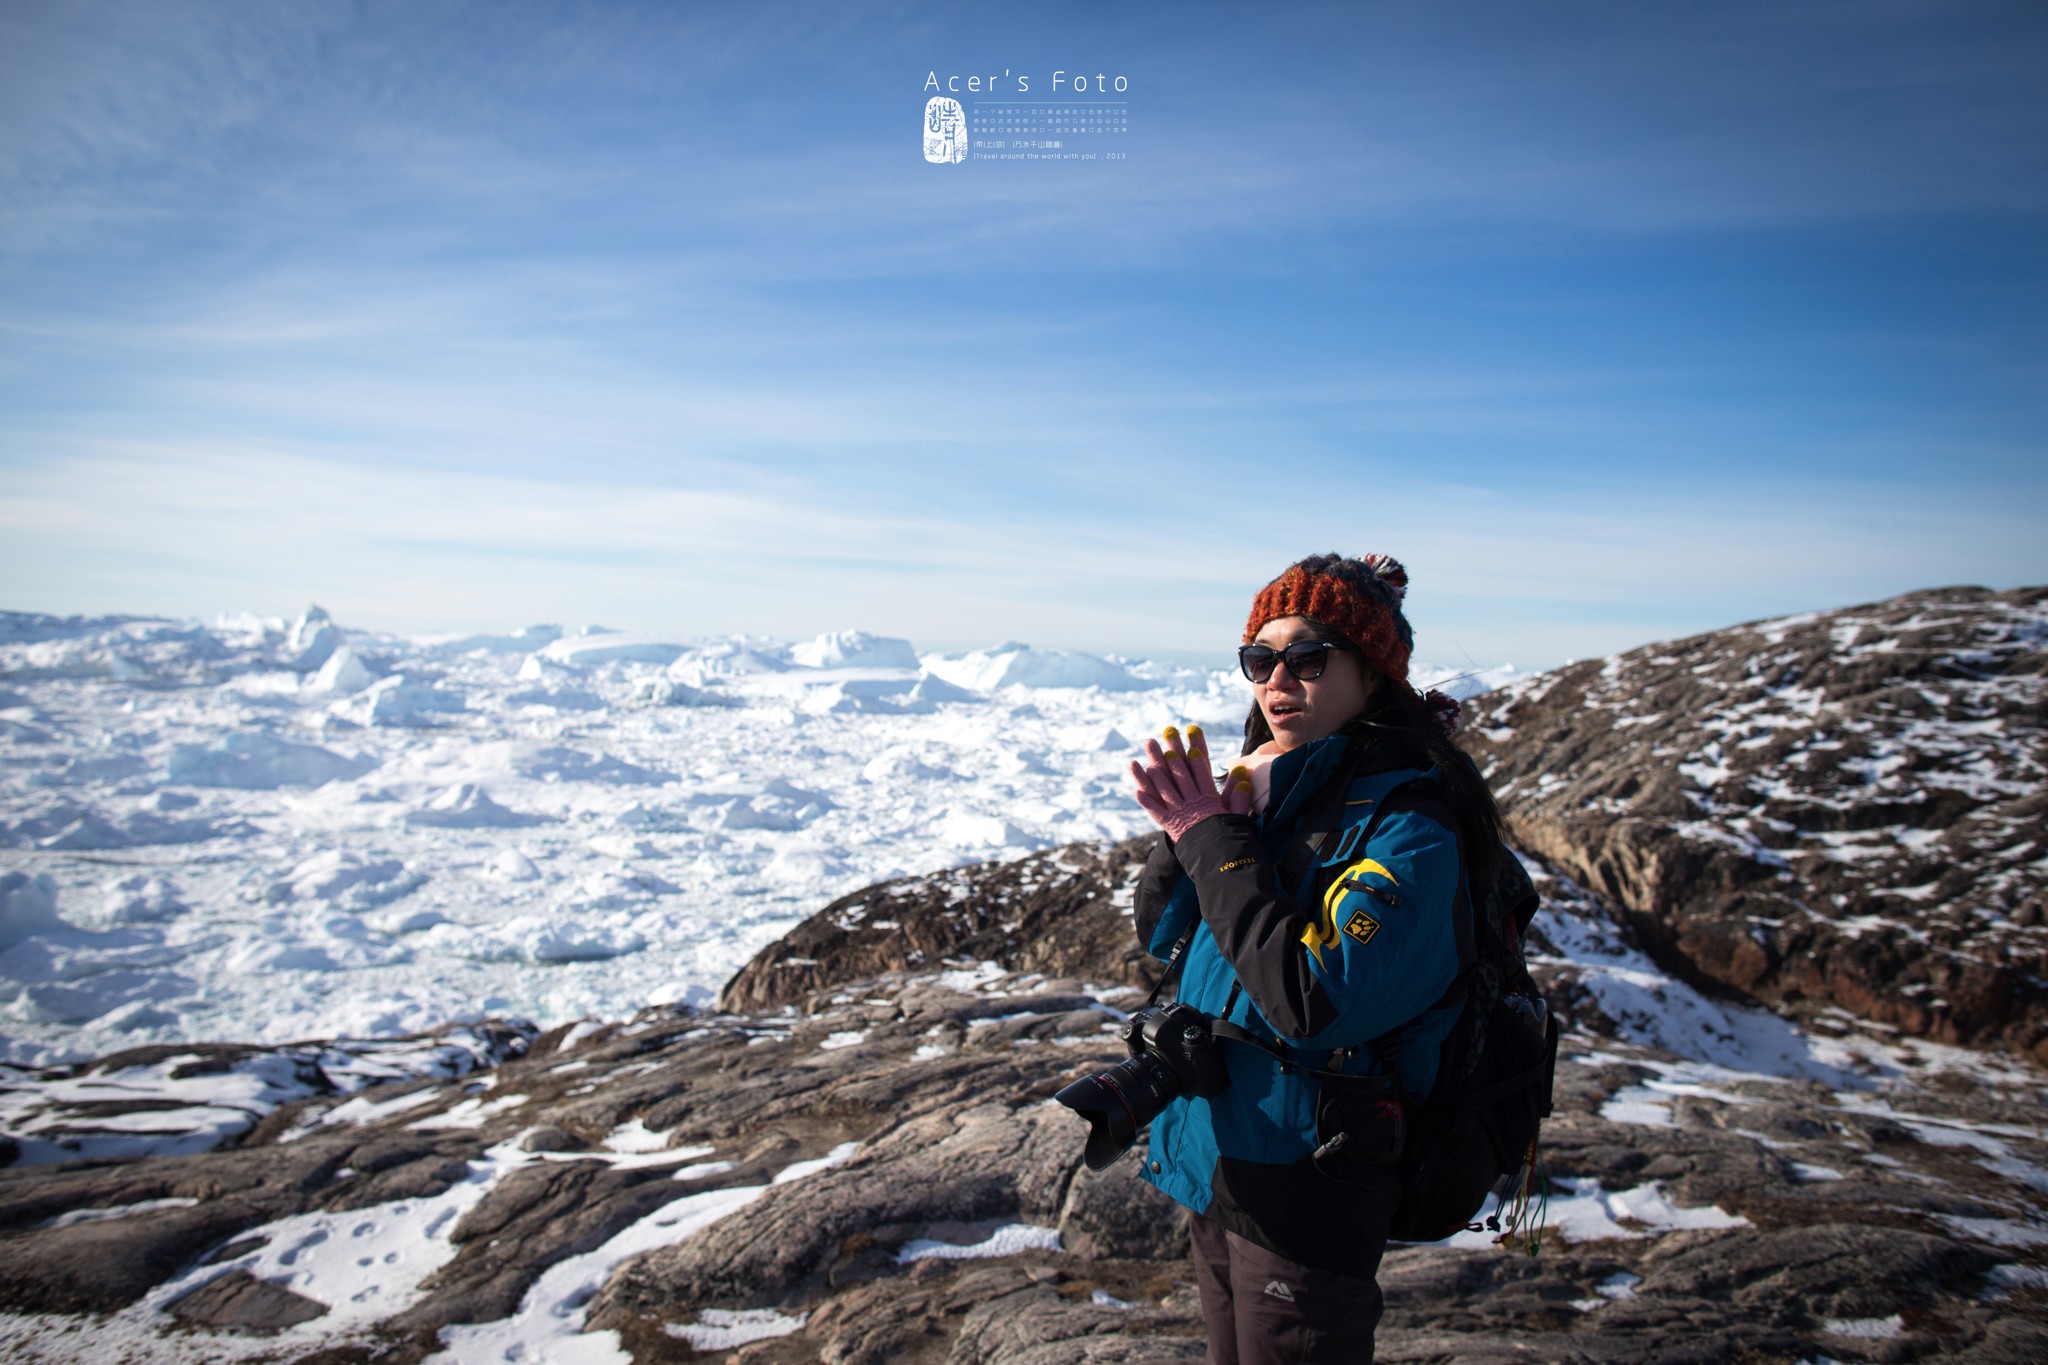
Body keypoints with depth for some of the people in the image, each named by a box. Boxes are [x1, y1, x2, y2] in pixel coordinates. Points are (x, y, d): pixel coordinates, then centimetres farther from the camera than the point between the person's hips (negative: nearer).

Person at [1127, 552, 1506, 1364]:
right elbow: (1160, 933, 4)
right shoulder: (1266, 782, 1)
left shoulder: (1407, 822, -20)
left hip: (1307, 1184, -7)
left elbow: (1317, 1004, -30)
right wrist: (1190, 832, -14)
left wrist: (1215, 841, -24)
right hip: (1215, 1160, 7)